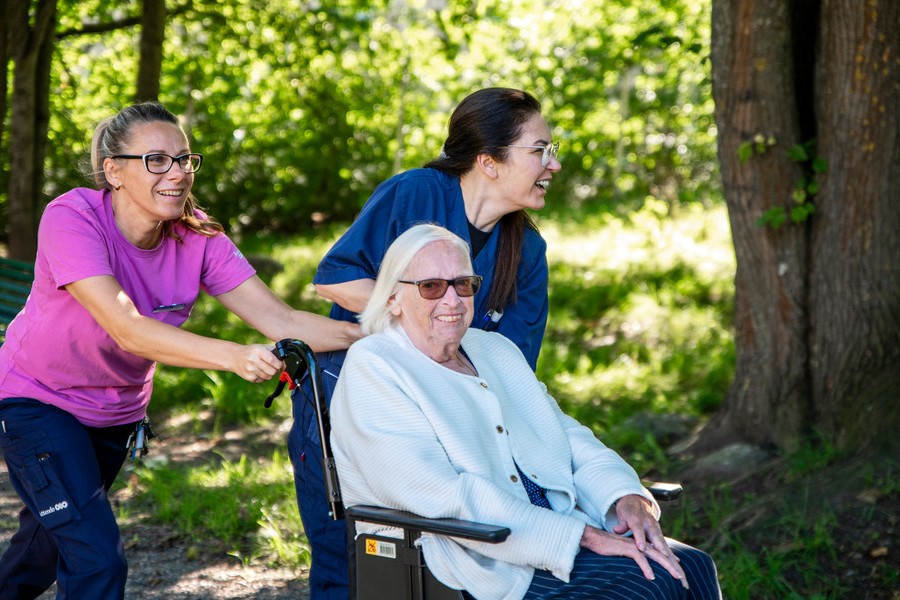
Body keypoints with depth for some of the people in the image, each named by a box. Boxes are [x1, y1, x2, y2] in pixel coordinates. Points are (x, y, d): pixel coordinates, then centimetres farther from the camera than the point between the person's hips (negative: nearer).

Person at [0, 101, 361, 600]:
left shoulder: (197, 235, -14)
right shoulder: (72, 218, -28)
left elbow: (280, 320, -21)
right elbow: (127, 329, -40)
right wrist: (234, 356, -54)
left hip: (116, 409, 5)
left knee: (50, 544, 22)